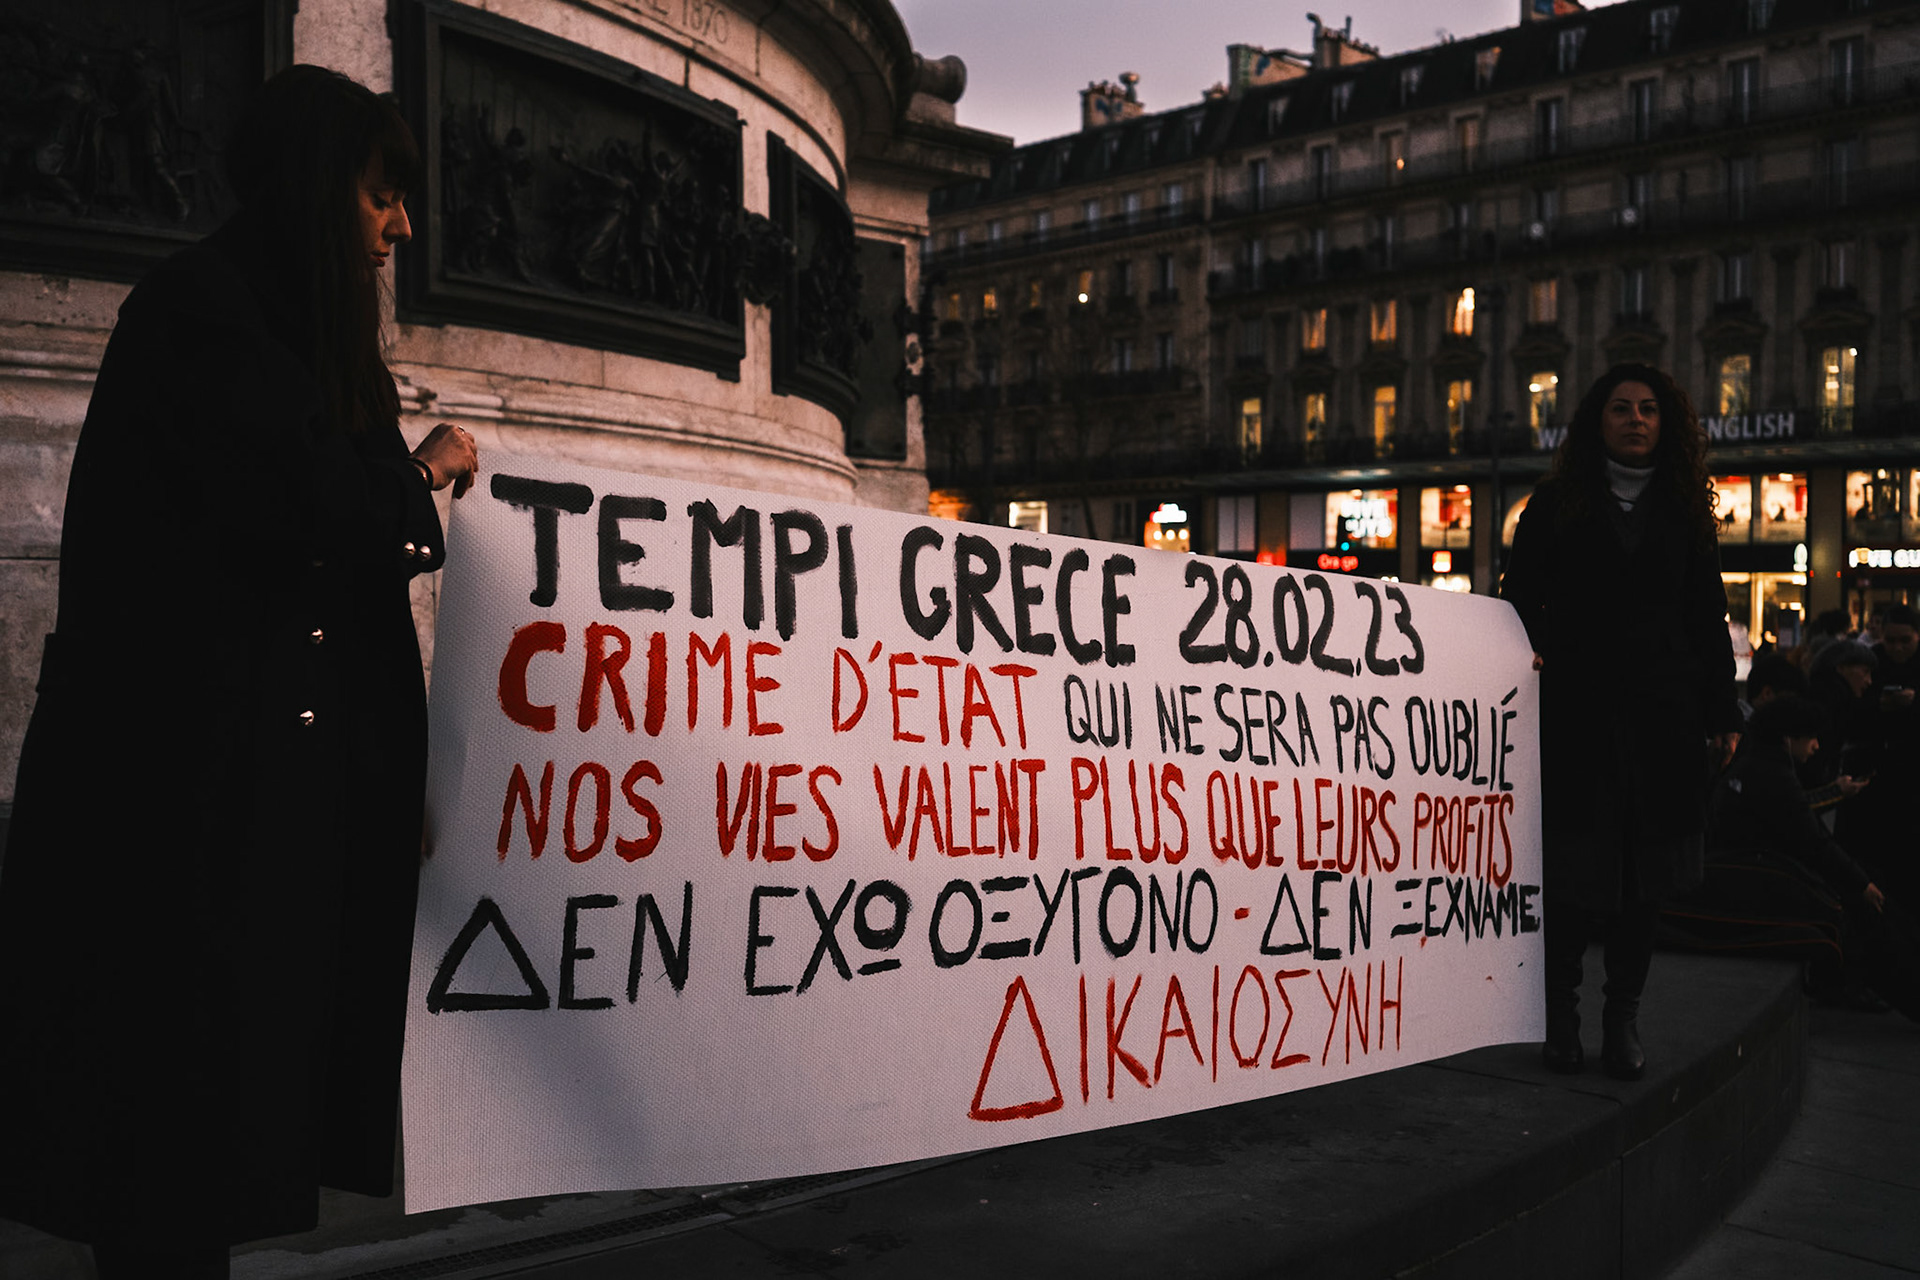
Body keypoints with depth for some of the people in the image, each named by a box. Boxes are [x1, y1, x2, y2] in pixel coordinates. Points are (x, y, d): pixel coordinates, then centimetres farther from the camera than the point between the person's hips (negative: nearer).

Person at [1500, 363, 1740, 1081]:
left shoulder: (1684, 510, 13)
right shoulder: (1556, 504, 8)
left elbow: (1709, 618, 12)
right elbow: (1522, 594, 5)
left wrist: (1723, 712, 7)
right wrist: (1530, 647, -15)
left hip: (1664, 714, 2)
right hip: (1576, 711, -2)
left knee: (1646, 867, 4)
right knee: (1577, 866, -2)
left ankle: (1624, 1018, 14)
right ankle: (1561, 1013, 12)